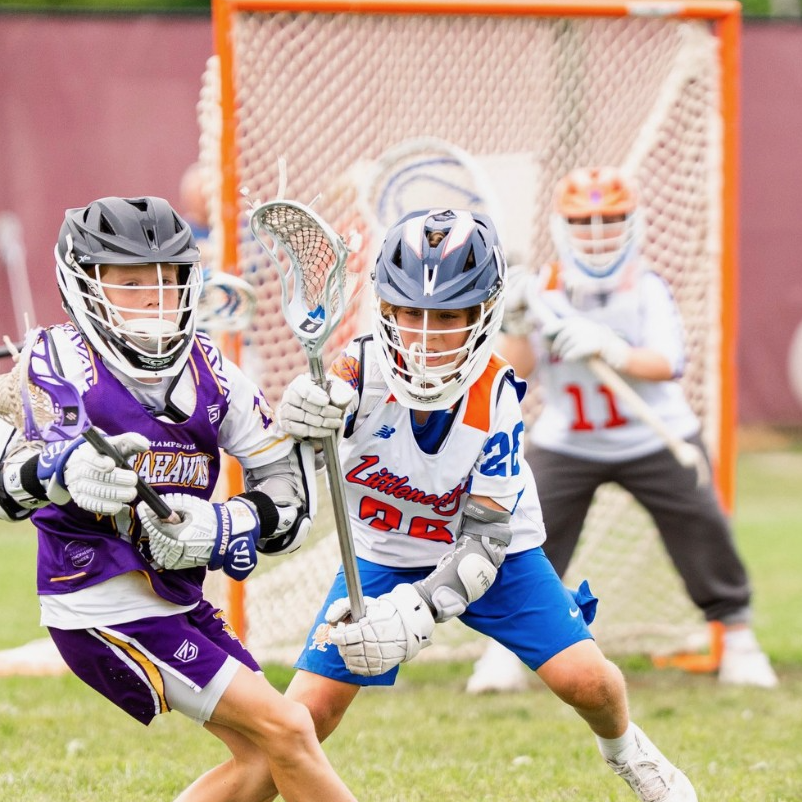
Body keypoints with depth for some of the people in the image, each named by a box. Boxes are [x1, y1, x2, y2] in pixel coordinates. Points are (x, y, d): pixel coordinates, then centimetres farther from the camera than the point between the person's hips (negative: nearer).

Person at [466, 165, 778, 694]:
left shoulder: (647, 289, -10)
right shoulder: (545, 291, -5)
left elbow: (668, 364, -23)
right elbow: (519, 369, -11)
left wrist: (611, 350, -39)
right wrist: (516, 323, -29)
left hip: (655, 440, -1)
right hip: (566, 445, 1)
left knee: (703, 528, -4)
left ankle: (736, 636, 13)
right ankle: (507, 646, 2)